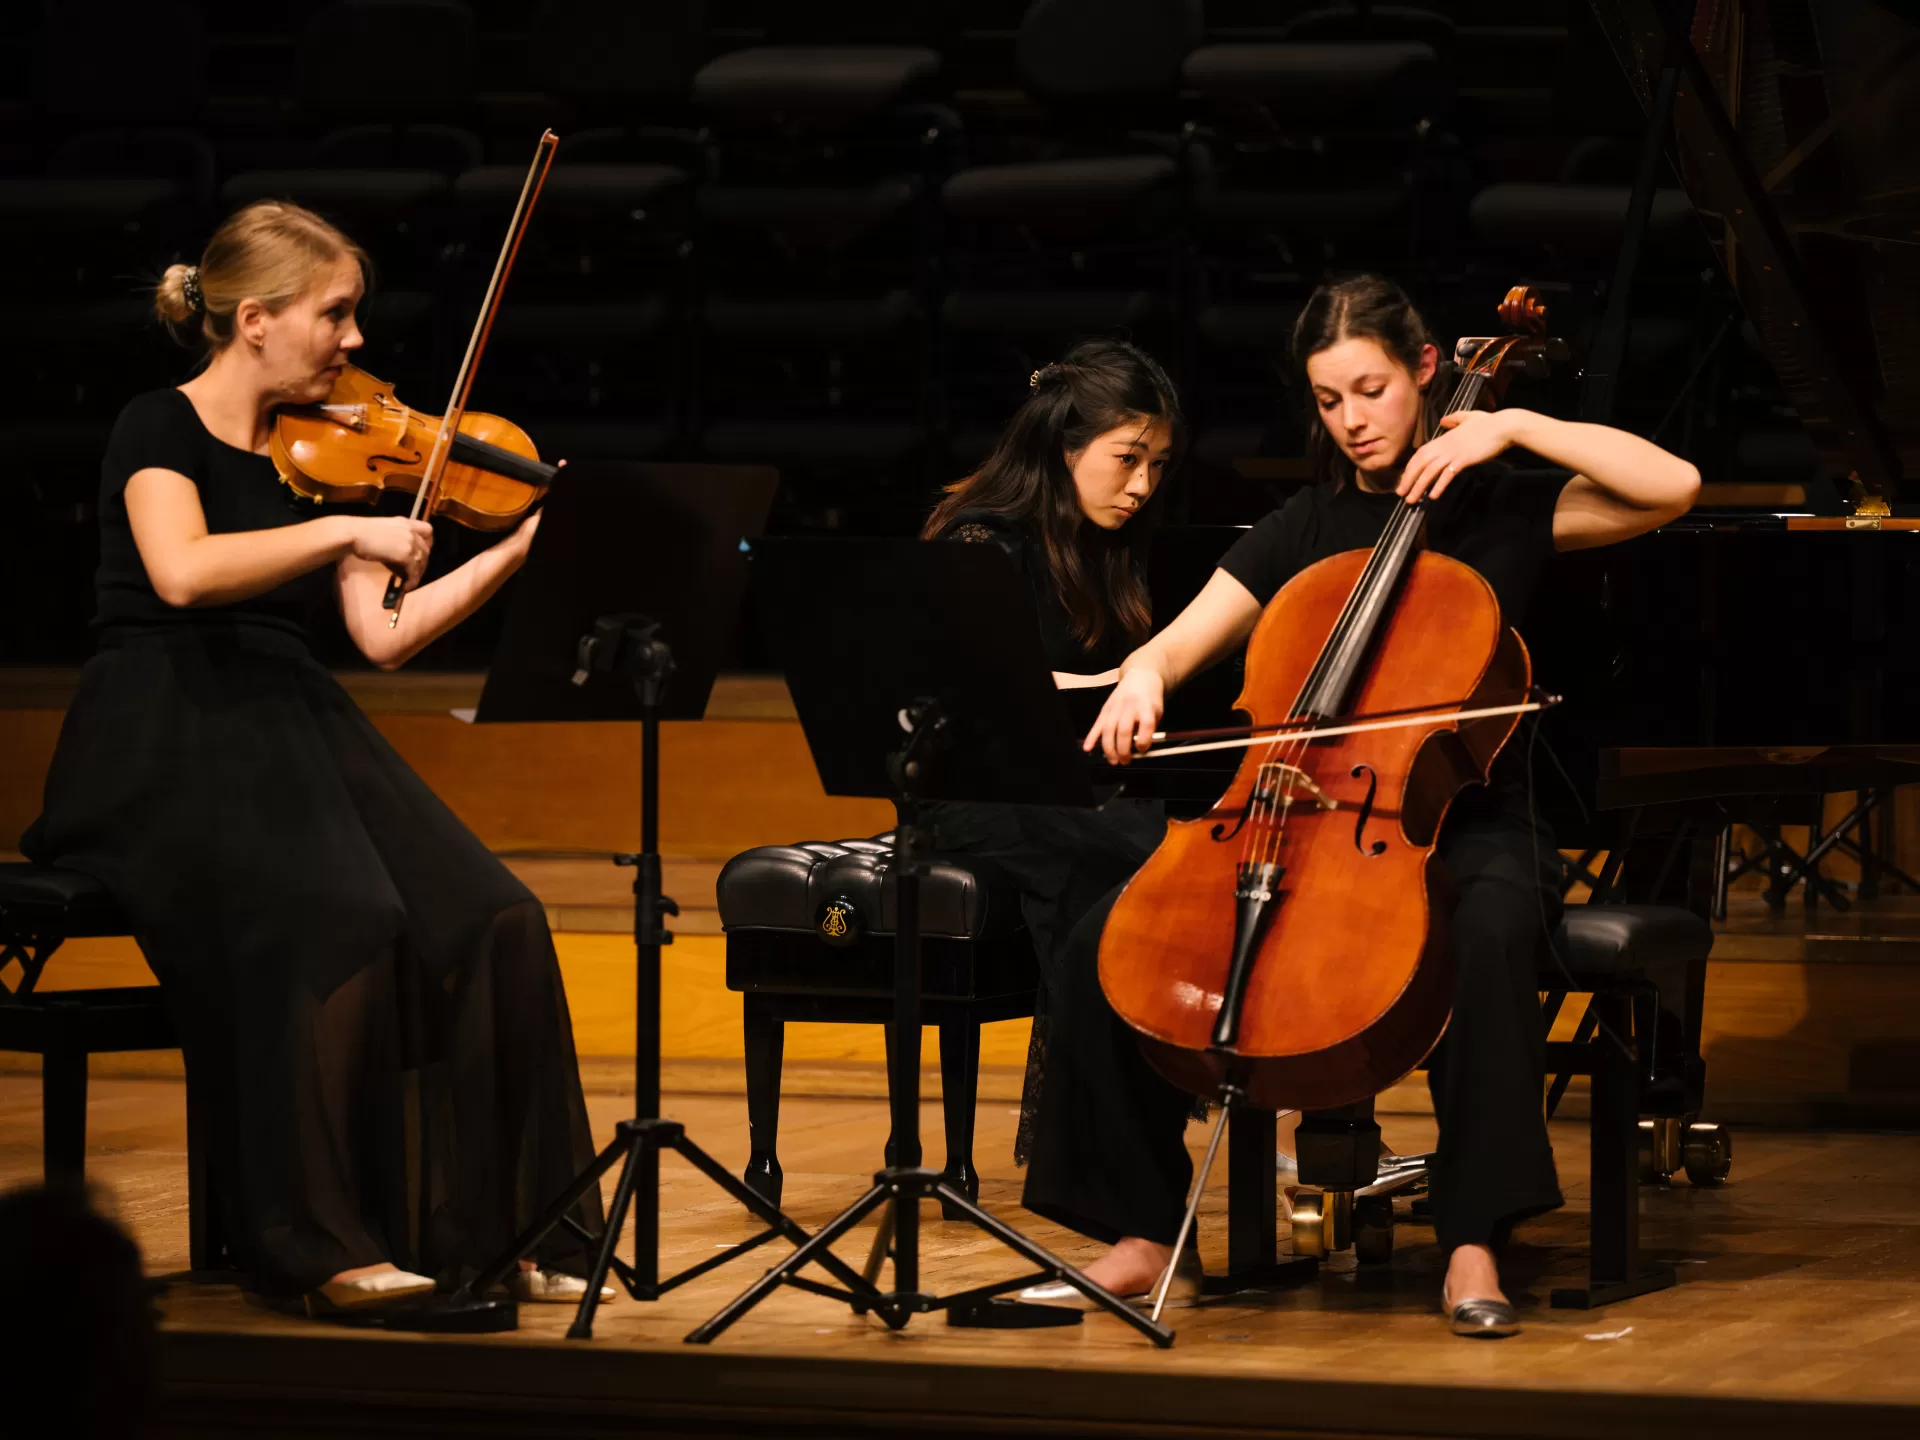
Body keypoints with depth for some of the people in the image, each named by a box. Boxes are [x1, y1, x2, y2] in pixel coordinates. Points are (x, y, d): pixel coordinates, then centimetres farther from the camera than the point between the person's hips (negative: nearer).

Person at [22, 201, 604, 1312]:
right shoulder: (162, 431, -2)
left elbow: (383, 636, 7)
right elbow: (183, 573, -23)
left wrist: (525, 545, 1)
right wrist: (346, 531, -23)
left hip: (295, 734, 6)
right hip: (167, 749, -6)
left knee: (492, 923, -18)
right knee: (337, 923, -33)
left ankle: (491, 1226, -13)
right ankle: (320, 1242, -25)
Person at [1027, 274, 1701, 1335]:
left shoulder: (1501, 511, 3)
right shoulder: (1299, 535, 13)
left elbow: (1675, 485, -10)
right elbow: (1179, 642, 7)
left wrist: (1516, 428, -11)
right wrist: (1141, 680, -16)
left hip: (1466, 825, -4)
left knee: (1490, 931, -41)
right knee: (1104, 947, -17)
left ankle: (1474, 1238, -34)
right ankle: (1143, 1224, -3)